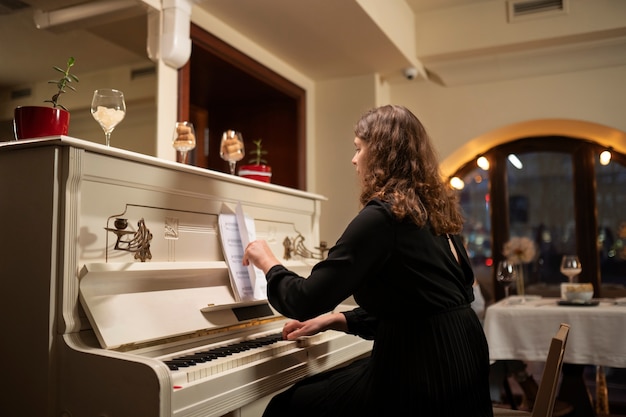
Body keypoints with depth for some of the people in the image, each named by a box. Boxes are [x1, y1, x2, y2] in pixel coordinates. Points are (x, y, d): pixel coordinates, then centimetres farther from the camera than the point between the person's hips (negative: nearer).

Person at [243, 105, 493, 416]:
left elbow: (307, 301, -18)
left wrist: (268, 263, 1)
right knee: (313, 387, 23)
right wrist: (337, 320, 14)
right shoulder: (432, 211, 9)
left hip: (423, 371, -9)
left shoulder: (382, 216, -19)